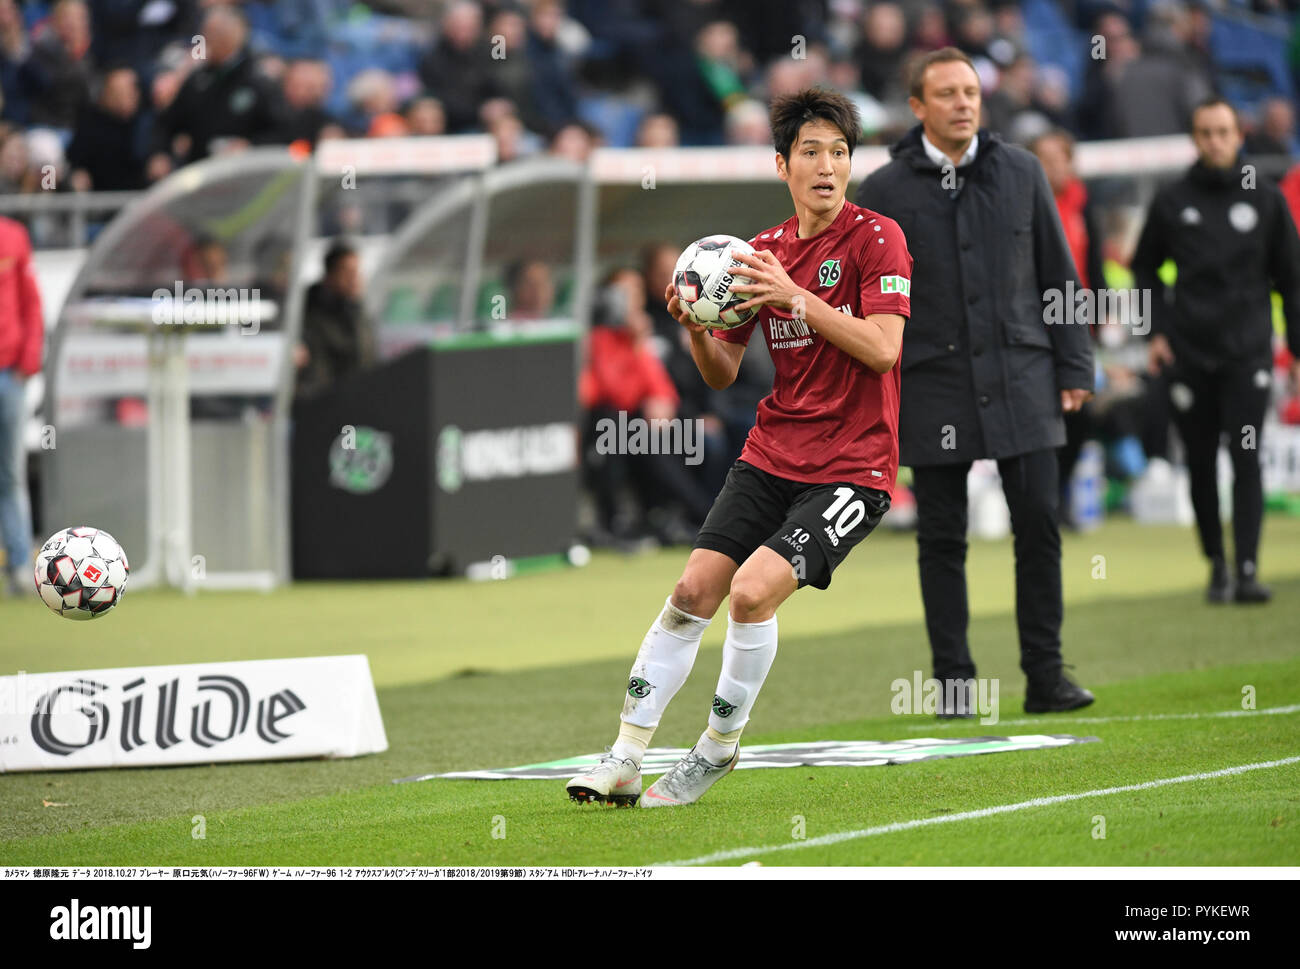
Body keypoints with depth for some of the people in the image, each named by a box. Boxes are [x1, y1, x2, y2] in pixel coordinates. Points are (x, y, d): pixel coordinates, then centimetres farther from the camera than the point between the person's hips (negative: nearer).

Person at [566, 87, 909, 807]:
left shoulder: (876, 238, -8)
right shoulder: (761, 254, 8)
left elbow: (882, 348, -20)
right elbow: (722, 374, 12)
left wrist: (796, 296, -26)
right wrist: (696, 329, -9)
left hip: (852, 467, -5)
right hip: (771, 453, 5)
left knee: (753, 592, -20)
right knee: (694, 590, -3)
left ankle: (719, 746, 1)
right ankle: (625, 761, 4)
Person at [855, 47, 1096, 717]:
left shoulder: (1020, 172, 6)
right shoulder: (885, 191, 1)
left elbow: (1058, 275, 11)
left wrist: (1073, 367, 6)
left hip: (1020, 379, 1)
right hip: (933, 386, -1)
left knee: (1038, 523, -4)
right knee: (942, 538, 2)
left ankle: (1045, 676, 2)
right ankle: (954, 682, 9)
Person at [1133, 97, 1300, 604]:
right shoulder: (1171, 202, 5)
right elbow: (1145, 267, 16)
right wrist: (1157, 329, 5)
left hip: (1248, 349, -1)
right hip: (1188, 352, 1)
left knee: (1246, 458, -11)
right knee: (1200, 462, 4)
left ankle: (1248, 569, -13)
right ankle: (1216, 564, 18)